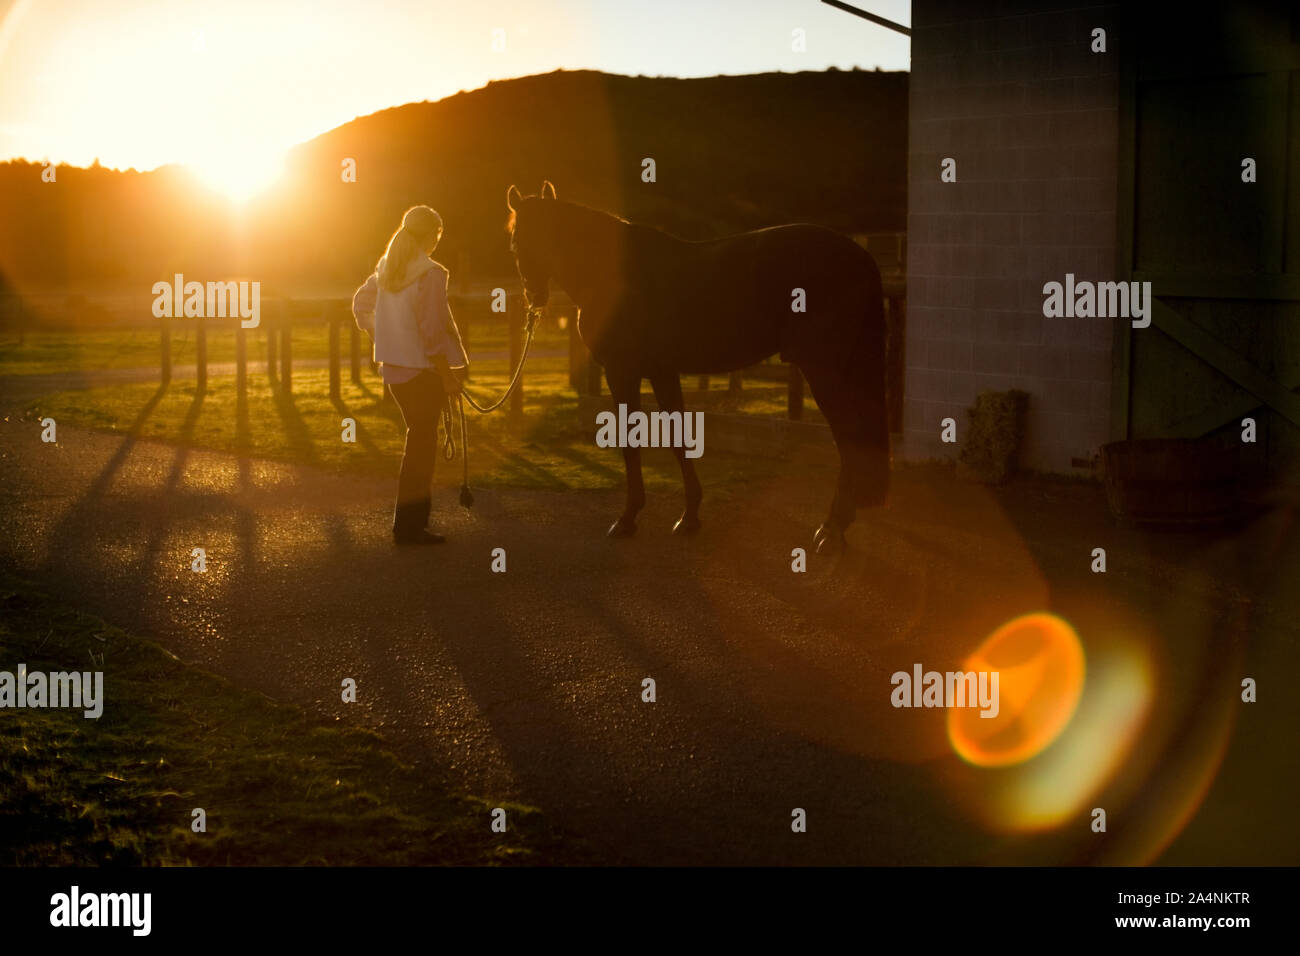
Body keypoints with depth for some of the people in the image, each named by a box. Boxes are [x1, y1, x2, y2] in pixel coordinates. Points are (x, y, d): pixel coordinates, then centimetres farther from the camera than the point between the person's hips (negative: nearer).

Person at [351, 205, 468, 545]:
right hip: (423, 368, -8)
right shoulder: (430, 274, -17)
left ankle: (415, 514, 27)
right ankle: (408, 526, 6)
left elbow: (360, 306, 16)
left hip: (392, 365, 8)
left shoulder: (385, 268, 6)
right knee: (421, 444, 2)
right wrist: (448, 376, -13)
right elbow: (431, 332, -19)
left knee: (419, 438, 20)